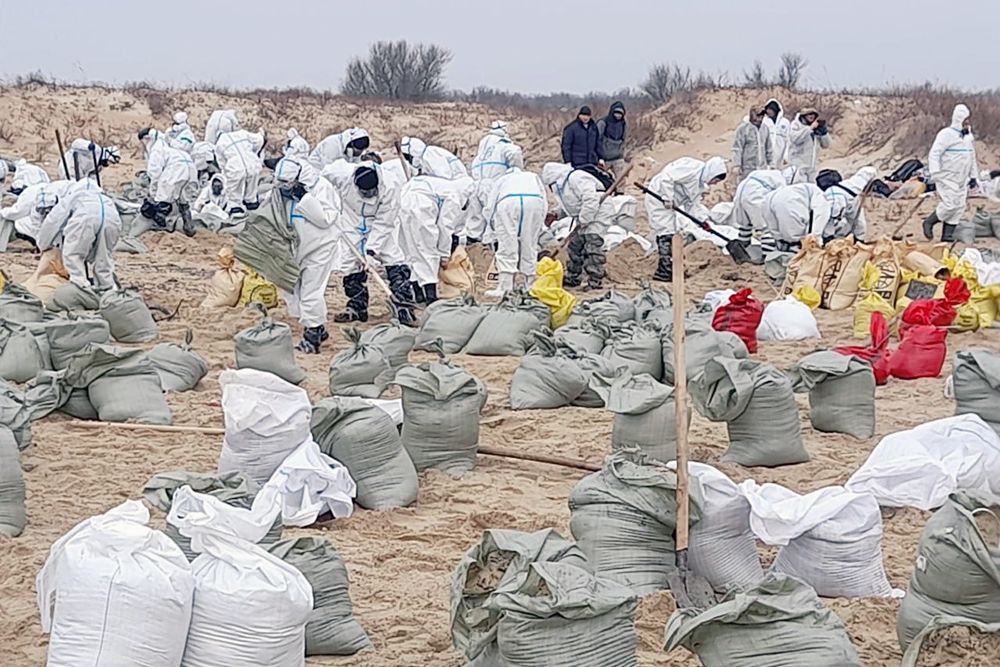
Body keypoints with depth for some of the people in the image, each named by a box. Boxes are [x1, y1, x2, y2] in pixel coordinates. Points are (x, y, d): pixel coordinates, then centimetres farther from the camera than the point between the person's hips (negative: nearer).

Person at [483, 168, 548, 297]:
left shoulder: (501, 180, 37)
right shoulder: (533, 176, 40)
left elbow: (489, 207, 27)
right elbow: (545, 204, 26)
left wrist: (495, 227, 36)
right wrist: (539, 226, 31)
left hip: (507, 202, -1)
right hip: (534, 201, 1)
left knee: (506, 248, -2)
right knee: (529, 248, 9)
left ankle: (504, 288, -10)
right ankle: (530, 285, 8)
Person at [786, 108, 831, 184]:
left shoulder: (817, 129, 15)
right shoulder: (796, 124, 0)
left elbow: (825, 145, 14)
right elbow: (796, 138, -19)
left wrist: (824, 130, -1)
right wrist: (810, 128, -17)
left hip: (813, 166, 6)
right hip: (799, 165, -6)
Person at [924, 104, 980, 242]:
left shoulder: (969, 136, 13)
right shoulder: (946, 134, -12)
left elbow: (972, 157, 23)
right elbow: (934, 154, -14)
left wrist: (973, 176, 19)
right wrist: (935, 175, -19)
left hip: (962, 179, 8)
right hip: (947, 178, -8)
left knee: (959, 206, 3)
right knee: (950, 204, -15)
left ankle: (947, 234, 8)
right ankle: (929, 223, 5)